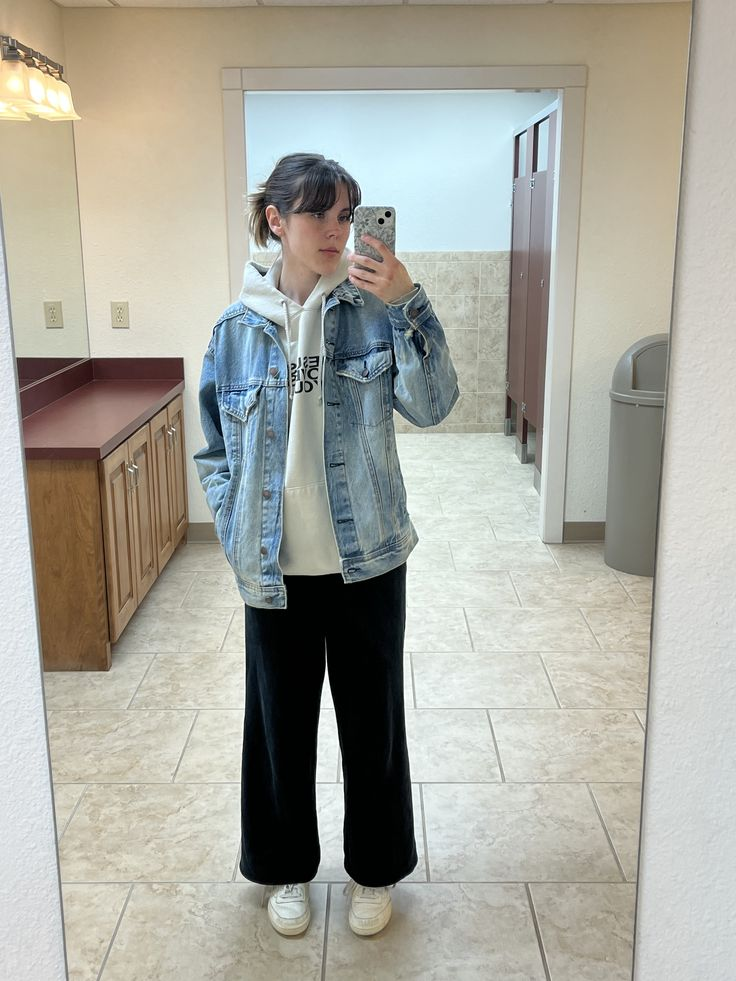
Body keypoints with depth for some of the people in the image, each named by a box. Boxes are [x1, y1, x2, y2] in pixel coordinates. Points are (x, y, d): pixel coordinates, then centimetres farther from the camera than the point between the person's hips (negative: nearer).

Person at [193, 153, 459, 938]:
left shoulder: (372, 310, -5)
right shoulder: (238, 329, -2)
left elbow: (431, 405, -18)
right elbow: (216, 453, 6)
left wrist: (407, 306, -28)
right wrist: (237, 538, -3)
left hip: (366, 562, 0)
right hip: (274, 572, 1)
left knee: (372, 721, 14)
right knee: (281, 723, 16)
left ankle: (374, 870, 38)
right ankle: (286, 868, 40)